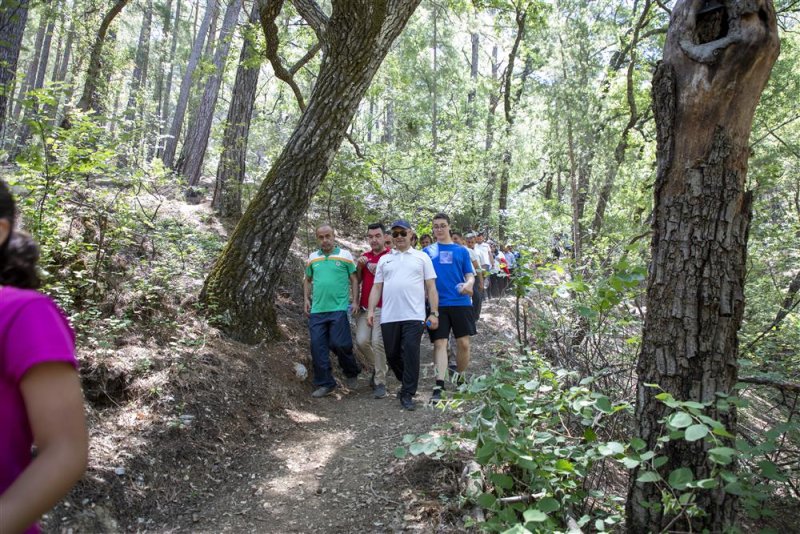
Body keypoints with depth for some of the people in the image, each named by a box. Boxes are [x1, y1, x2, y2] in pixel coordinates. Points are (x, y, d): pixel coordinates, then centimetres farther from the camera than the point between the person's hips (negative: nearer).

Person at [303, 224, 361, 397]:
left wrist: (355, 301, -4)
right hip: (317, 310, 4)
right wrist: (306, 299, 10)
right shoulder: (312, 258, 11)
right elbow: (307, 280, 22)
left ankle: (352, 373, 22)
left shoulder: (345, 255, 1)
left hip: (339, 309, -4)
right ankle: (325, 384, 15)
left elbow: (354, 279, 3)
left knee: (339, 344, -7)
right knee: (317, 347, 2)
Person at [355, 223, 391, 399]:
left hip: (383, 307, -5)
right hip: (365, 307, 5)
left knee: (378, 342, -10)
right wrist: (359, 267, 0)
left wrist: (380, 272, -16)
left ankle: (380, 382, 3)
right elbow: (357, 281, 16)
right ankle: (379, 365, 25)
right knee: (361, 341, -3)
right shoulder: (364, 256, 13)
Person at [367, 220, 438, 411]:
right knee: (392, 355, 9)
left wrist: (434, 312, -3)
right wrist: (371, 310, 1)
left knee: (411, 355, -6)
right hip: (388, 317, 3)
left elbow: (431, 287, 4)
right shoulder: (384, 259, 15)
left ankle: (407, 394, 6)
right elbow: (376, 287, 12)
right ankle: (408, 384, 32)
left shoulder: (422, 257, 8)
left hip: (414, 316, -3)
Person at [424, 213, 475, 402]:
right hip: (437, 304, -1)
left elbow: (470, 275, 7)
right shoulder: (427, 251, 9)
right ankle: (439, 387, -6)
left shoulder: (461, 251, 10)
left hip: (460, 302, 1)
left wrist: (468, 284, -16)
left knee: (463, 343, 2)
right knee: (440, 343, -4)